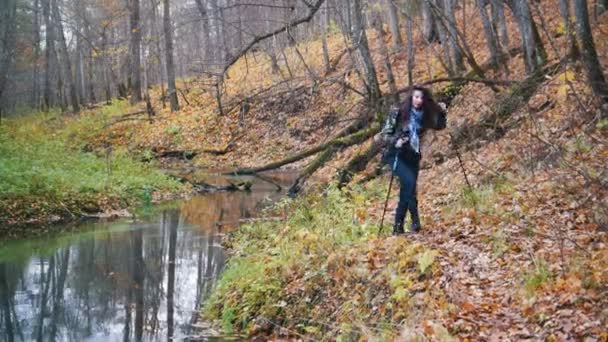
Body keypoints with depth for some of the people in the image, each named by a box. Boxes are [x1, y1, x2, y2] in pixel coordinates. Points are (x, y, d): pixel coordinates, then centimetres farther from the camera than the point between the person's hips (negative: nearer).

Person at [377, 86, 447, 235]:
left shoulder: (424, 117, 2)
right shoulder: (397, 113, -10)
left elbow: (440, 126, 17)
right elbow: (384, 134, -8)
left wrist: (442, 112, 0)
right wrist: (395, 141, -26)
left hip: (412, 157, 5)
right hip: (396, 155, -5)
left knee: (406, 190, 6)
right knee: (410, 181, -27)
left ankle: (398, 227, 16)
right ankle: (415, 220, -21)